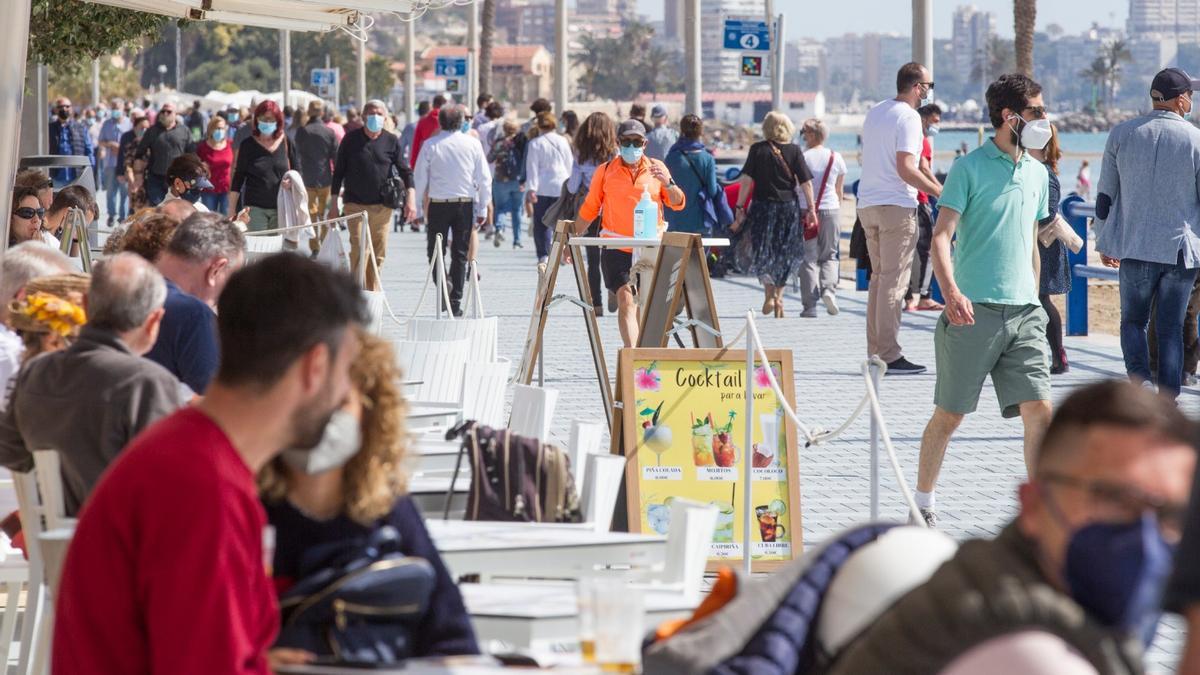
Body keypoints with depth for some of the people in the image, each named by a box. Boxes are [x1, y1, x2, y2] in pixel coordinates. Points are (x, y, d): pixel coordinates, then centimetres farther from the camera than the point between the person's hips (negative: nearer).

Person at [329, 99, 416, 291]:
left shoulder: (391, 141, 6)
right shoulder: (351, 139, 2)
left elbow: (404, 171, 6)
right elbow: (338, 172, 6)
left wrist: (411, 198, -7)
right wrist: (333, 203, 3)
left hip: (383, 206, 2)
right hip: (356, 205, -2)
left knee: (379, 253, 4)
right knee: (359, 249, -12)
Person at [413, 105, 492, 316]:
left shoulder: (431, 145, -3)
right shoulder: (472, 144, 0)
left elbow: (419, 178, -1)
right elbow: (484, 178, 2)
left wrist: (419, 207, 8)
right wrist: (482, 209, 9)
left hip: (438, 204, -1)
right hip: (466, 203, 1)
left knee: (434, 250, 8)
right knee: (460, 253, 8)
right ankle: (456, 302, 8)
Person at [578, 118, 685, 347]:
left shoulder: (656, 168, 7)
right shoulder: (605, 171, 4)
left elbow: (678, 204, 5)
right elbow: (589, 209, 12)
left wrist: (667, 182, -13)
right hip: (617, 248, -2)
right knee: (626, 300, -16)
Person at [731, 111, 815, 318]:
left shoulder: (758, 150, -2)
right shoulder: (794, 150, 1)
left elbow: (746, 180, -6)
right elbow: (805, 181, -2)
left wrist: (740, 208, -3)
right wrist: (811, 208, 2)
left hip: (764, 206, -2)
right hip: (789, 206, 2)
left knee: (763, 252, 2)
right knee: (784, 254, 13)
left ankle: (770, 292, -18)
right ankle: (779, 297, 15)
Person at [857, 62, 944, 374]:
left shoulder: (875, 112, 15)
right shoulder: (908, 117, -11)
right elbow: (905, 168, -19)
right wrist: (940, 191, -15)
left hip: (868, 205, 8)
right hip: (896, 206, -8)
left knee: (879, 277, 14)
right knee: (894, 281, -6)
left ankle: (875, 352, 15)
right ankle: (889, 355, -8)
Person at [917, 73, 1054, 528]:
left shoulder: (1037, 174, 14)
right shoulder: (970, 168, -5)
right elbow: (941, 237, -11)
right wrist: (952, 293, -26)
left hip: (1023, 311, 5)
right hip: (974, 311, -5)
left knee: (1039, 410, -7)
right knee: (949, 415, 4)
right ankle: (923, 504, 21)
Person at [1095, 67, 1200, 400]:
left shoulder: (1122, 134, 1)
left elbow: (1105, 194, 7)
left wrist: (1104, 242, 17)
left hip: (1135, 247, 1)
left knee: (1133, 320, 15)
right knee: (1171, 328, 6)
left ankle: (1141, 381, -8)